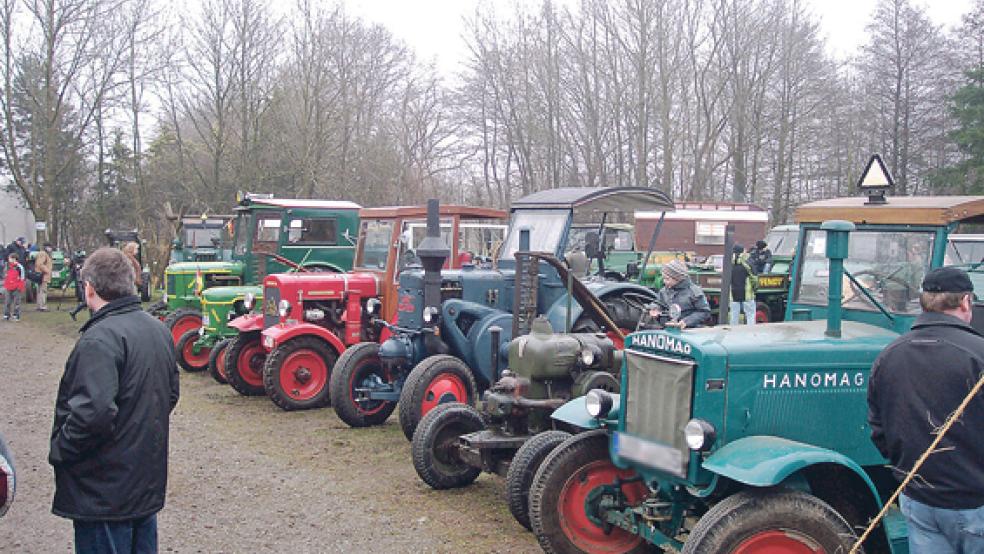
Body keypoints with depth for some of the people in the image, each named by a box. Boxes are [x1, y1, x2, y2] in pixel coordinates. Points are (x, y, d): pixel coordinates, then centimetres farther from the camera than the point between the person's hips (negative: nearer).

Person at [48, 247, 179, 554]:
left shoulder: (100, 338, -22)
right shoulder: (158, 329, 7)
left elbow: (93, 412, -31)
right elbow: (171, 393, 16)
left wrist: (58, 451, -15)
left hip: (106, 491, -8)